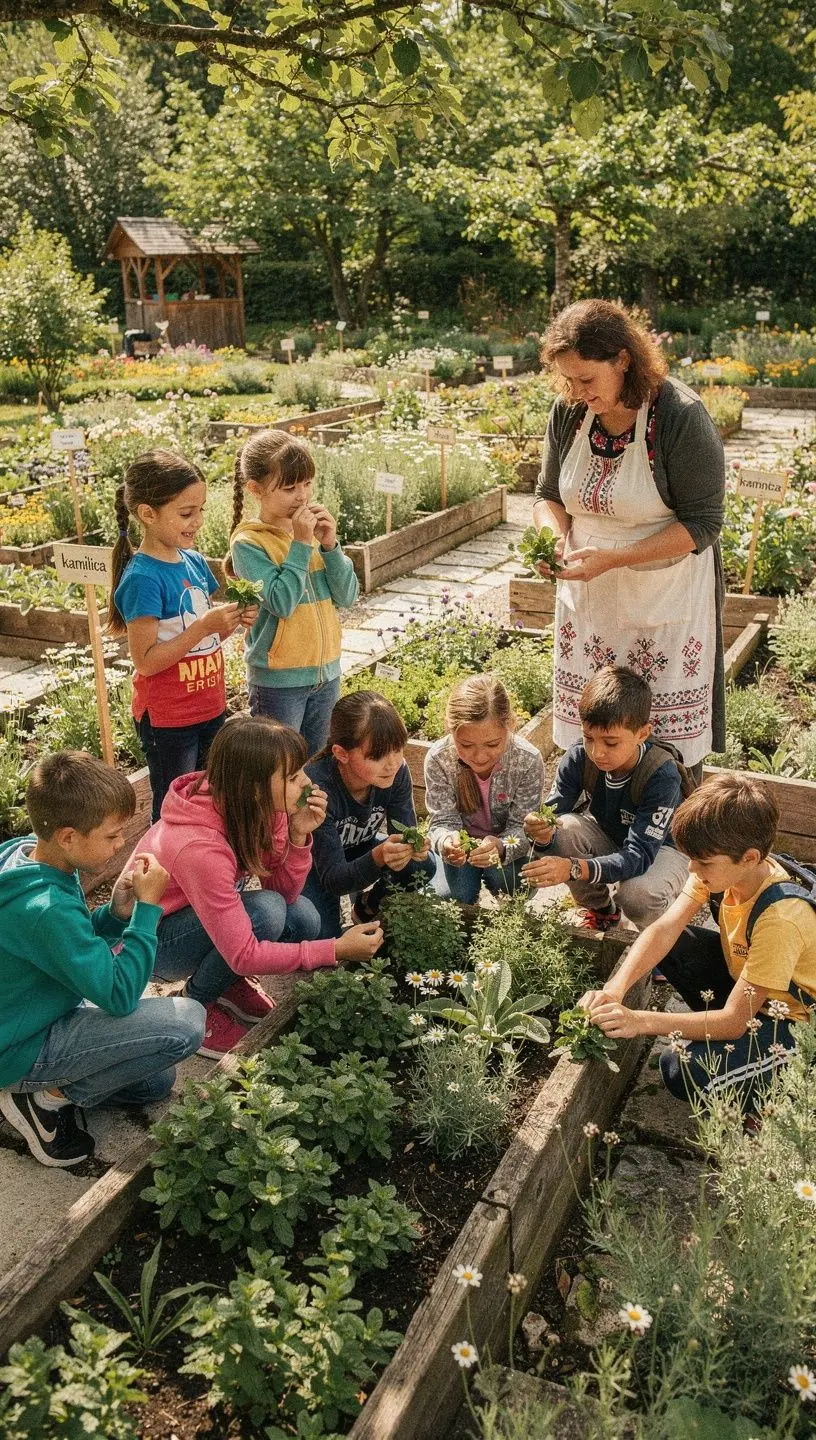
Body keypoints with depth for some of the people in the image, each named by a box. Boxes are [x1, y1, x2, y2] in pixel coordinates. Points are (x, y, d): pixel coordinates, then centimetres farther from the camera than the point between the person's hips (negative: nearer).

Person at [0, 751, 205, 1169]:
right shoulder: (44, 908, -34)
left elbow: (78, 945, 9)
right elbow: (121, 996, -28)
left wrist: (116, 911, -11)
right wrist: (147, 907, -23)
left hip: (43, 1012, 9)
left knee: (156, 1082, 19)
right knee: (186, 1022, -23)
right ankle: (52, 1098, -7)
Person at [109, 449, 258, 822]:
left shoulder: (195, 562, 3)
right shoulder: (143, 578, -19)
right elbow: (146, 661, -21)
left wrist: (233, 620, -7)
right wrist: (205, 625, -25)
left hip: (210, 708, 7)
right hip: (168, 720, -7)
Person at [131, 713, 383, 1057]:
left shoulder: (259, 809, -16)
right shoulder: (201, 847, -37)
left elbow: (285, 891, -9)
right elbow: (243, 955, -32)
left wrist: (298, 835, -27)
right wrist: (336, 950, -30)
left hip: (204, 916, 7)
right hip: (152, 940, -7)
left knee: (303, 919, -16)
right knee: (265, 912, -31)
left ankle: (227, 981, 9)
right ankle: (197, 1003, -5)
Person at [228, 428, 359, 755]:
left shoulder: (314, 529, 3)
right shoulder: (248, 544, -13)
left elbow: (347, 595, 0)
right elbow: (281, 603, -23)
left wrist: (329, 545, -13)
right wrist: (301, 544, -21)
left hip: (326, 672, 5)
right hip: (278, 681, -5)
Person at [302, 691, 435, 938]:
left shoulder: (396, 772, -24)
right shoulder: (318, 788, -38)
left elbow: (404, 834, -16)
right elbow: (333, 879, -34)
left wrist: (414, 846, -42)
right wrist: (378, 858, -54)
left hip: (358, 849, 4)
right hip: (316, 863, -4)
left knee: (423, 865, -19)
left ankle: (367, 907, 8)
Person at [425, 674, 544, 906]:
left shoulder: (529, 760, -28)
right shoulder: (437, 759, -26)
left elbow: (521, 826, -22)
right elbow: (442, 820, -19)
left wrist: (501, 847, -47)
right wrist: (446, 841, -45)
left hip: (509, 843, 0)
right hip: (462, 843, 0)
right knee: (451, 896, -20)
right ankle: (473, 877, 14)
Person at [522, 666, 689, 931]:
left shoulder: (661, 775, -35)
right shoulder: (578, 759, -23)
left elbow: (639, 855, -40)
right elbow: (552, 817, -22)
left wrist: (574, 868, -56)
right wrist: (544, 833, -49)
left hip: (662, 847, -4)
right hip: (607, 835, 5)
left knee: (638, 893, -36)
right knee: (565, 828, -26)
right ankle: (599, 909, 1)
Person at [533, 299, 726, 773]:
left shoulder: (683, 417, -18)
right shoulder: (569, 412, -2)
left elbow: (702, 524, -17)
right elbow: (549, 496, 10)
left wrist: (612, 558, -25)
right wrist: (555, 536, -14)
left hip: (666, 597, -4)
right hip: (587, 595, 5)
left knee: (670, 737, 3)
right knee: (589, 737, 10)